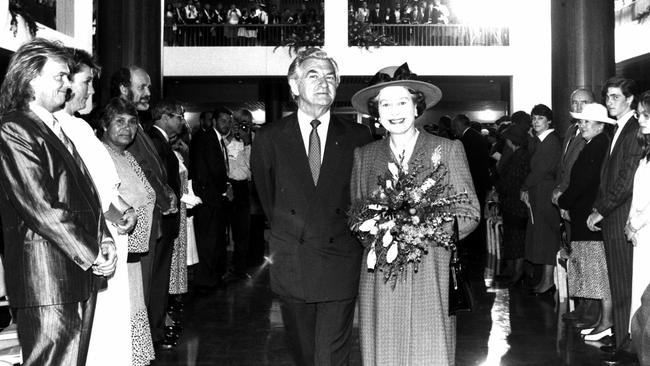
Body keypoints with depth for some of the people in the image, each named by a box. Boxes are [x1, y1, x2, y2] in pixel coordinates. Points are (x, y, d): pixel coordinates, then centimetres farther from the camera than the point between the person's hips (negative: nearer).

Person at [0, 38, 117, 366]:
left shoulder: (58, 128, 19)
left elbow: (84, 192, 19)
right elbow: (41, 208, -17)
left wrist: (104, 240, 4)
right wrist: (90, 255, -13)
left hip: (82, 269, 9)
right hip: (47, 278, -9)